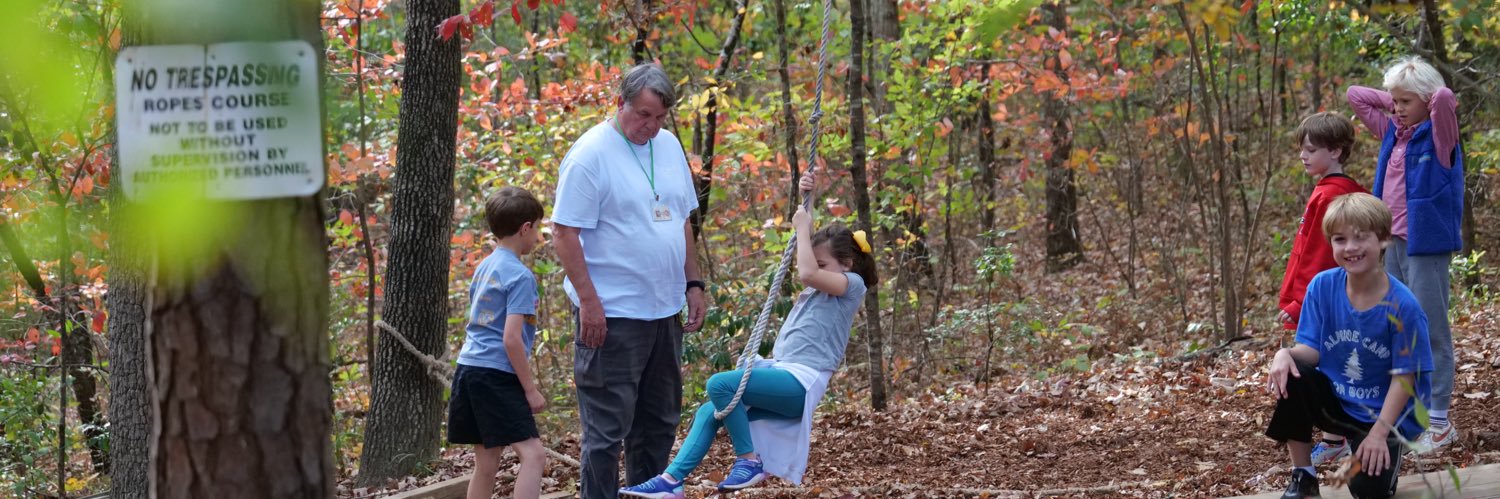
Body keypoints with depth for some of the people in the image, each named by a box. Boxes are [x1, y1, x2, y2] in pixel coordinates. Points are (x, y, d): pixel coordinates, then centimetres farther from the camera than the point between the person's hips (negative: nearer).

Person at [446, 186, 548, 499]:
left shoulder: (484, 268, 16)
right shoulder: (519, 276, -10)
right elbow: (511, 338, -16)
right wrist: (531, 390, -11)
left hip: (468, 368, 9)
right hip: (498, 376, -9)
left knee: (486, 463, 13)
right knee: (533, 453, -14)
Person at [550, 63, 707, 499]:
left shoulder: (669, 146, 10)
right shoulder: (592, 152, -13)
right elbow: (565, 233, -14)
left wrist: (692, 284, 14)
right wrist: (588, 302, -19)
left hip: (664, 312, 8)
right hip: (611, 316, -8)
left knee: (659, 423, 15)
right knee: (607, 430, -4)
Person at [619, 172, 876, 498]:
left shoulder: (852, 284, -3)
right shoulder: (818, 287, 23)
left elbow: (807, 273, -20)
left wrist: (803, 228, -9)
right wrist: (804, 198, 20)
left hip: (800, 382, -10)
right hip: (783, 374, 10)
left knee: (720, 384, -26)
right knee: (709, 412, 1)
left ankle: (750, 461, -16)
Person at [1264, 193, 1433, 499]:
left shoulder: (1402, 306, -19)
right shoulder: (1323, 287, -8)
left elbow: (1404, 377, -16)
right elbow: (1311, 350, -6)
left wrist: (1379, 432, -23)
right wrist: (1285, 355, -30)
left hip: (1383, 415, -4)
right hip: (1335, 400, 4)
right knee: (1290, 376, -26)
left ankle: (1387, 450, 15)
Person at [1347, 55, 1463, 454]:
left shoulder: (1438, 134, -7)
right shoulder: (1392, 133, 11)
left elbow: (1444, 98, -28)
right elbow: (1355, 95, 21)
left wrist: (1431, 101, -6)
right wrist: (1394, 102, 10)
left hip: (1427, 245, -7)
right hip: (1394, 243, 7)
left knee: (1430, 331, -5)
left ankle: (1438, 421, -2)